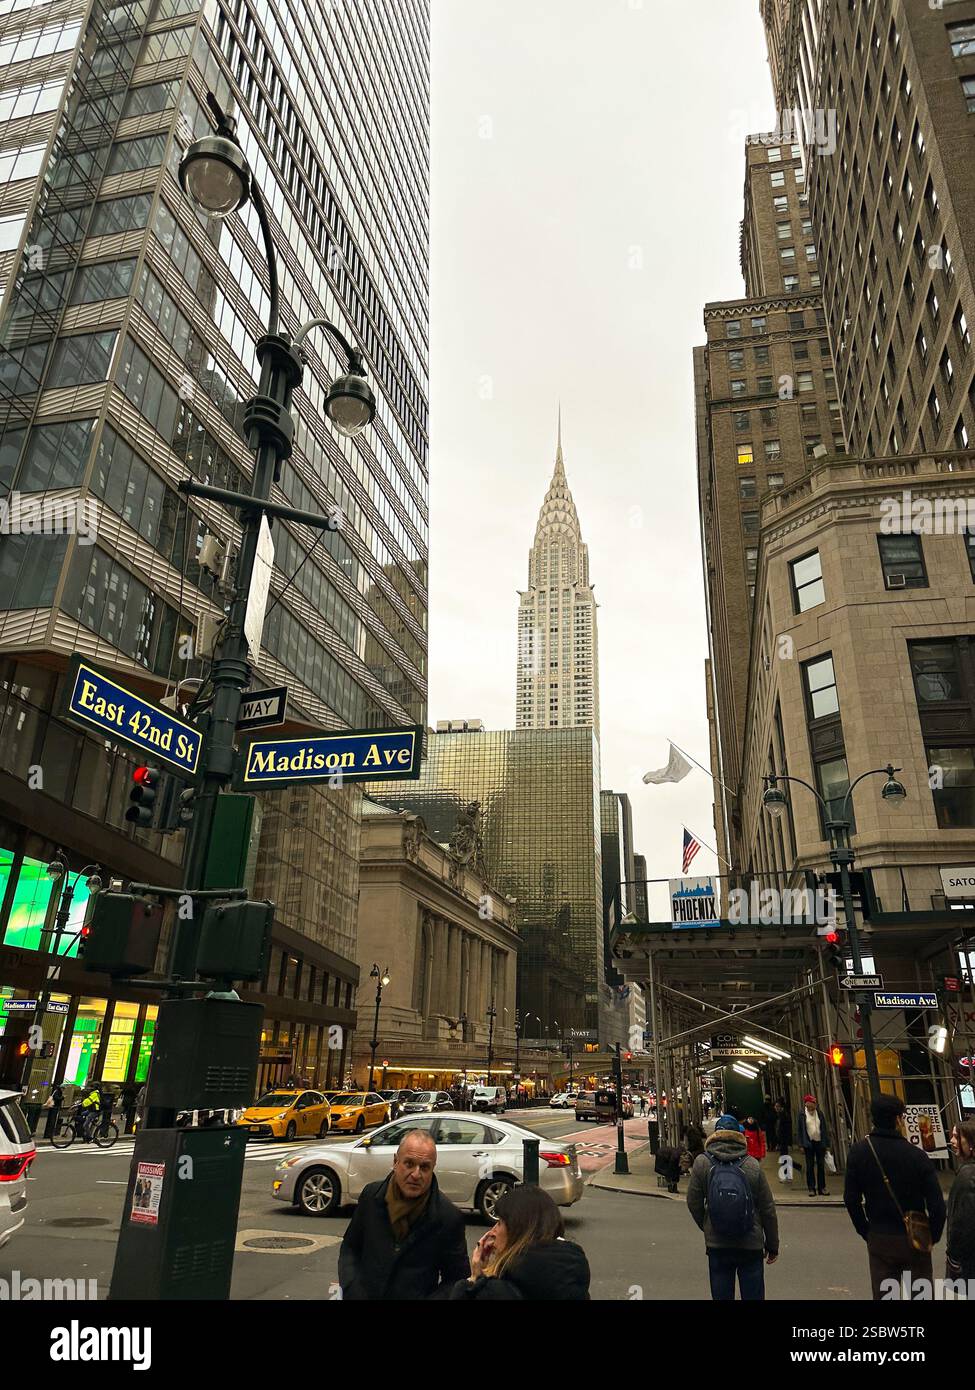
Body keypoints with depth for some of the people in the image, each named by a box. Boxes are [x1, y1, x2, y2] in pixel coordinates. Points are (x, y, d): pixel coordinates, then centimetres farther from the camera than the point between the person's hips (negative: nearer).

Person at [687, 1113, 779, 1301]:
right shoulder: (753, 1165, -10)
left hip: (716, 1245, 0)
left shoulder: (702, 1162, -10)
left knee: (721, 1296, 12)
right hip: (751, 1245, 0)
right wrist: (772, 1245, 10)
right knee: (753, 1295, 14)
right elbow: (768, 1209, -4)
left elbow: (693, 1203, -5)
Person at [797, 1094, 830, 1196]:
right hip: (809, 1143, -2)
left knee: (821, 1166, 6)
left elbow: (825, 1129, 7)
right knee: (810, 1166, 1)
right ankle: (812, 1189, 6)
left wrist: (826, 1144, 2)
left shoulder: (820, 1114, 3)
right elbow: (800, 1130, -1)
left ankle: (822, 1188, 14)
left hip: (820, 1142, 2)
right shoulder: (802, 1115, -2)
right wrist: (802, 1145, -6)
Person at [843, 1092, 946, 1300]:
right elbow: (937, 1205, -16)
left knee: (882, 1293, 13)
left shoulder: (859, 1151, -8)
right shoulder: (916, 1156, -17)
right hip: (915, 1239, -2)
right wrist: (933, 1236, 1)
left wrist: (866, 1232, 8)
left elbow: (851, 1199, -4)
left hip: (879, 1239, 2)